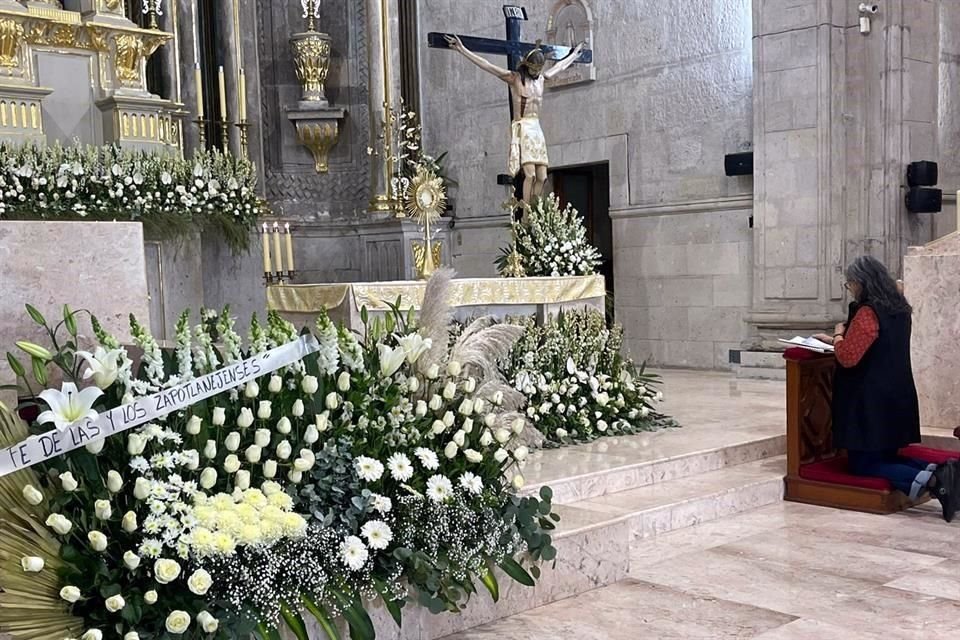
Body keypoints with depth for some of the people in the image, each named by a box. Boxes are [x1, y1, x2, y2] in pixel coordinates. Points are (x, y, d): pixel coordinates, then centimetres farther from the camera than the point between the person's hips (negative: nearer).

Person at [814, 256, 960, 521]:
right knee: (886, 456, 20)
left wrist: (838, 335, -1)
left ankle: (929, 481, -24)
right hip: (897, 397, 9)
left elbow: (848, 357, -19)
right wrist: (838, 340, 22)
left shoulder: (868, 313, -18)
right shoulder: (898, 308, 10)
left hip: (870, 401, -9)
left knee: (863, 465, -1)